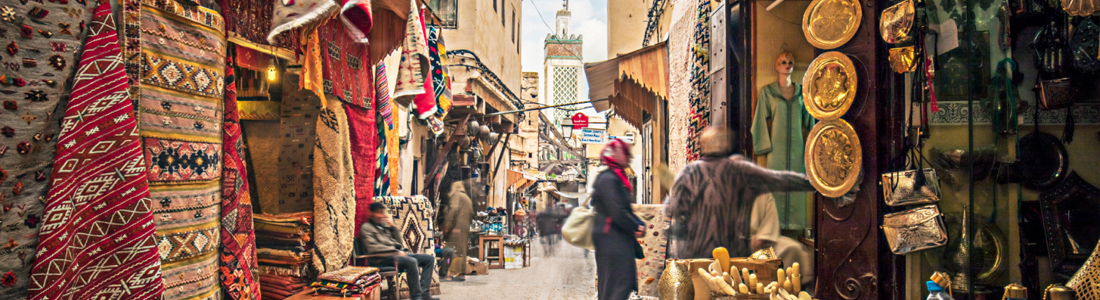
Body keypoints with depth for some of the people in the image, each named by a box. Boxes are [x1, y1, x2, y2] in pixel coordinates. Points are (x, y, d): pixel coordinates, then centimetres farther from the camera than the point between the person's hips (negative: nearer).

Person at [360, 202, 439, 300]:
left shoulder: (384, 225, 23)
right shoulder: (366, 227, 2)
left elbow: (399, 241, 20)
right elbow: (372, 248, -12)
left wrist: (393, 226, 7)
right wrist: (396, 251, -16)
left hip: (396, 253, 8)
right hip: (381, 258, -8)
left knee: (430, 259, -4)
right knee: (412, 261, -35)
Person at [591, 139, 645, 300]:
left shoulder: (618, 178, 16)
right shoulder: (608, 179, -17)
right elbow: (617, 212, -23)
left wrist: (639, 224, 6)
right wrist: (636, 227, -11)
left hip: (619, 239, 10)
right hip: (611, 240, -10)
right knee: (617, 282, -6)